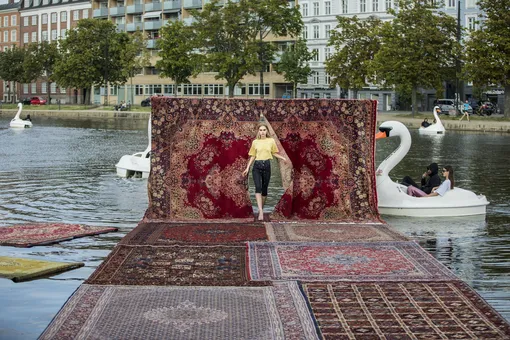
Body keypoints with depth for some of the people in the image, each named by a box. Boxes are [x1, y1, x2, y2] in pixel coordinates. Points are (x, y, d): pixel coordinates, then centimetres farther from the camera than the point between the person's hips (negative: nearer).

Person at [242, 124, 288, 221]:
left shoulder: (271, 141, 7)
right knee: (258, 187, -18)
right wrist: (247, 168, 8)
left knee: (264, 188, 6)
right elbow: (252, 156, 13)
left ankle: (261, 208, 24)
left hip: (266, 165, 1)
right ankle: (261, 212, -28)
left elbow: (274, 153, 15)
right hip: (257, 166, -1)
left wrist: (282, 158, -2)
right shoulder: (255, 142, 8)